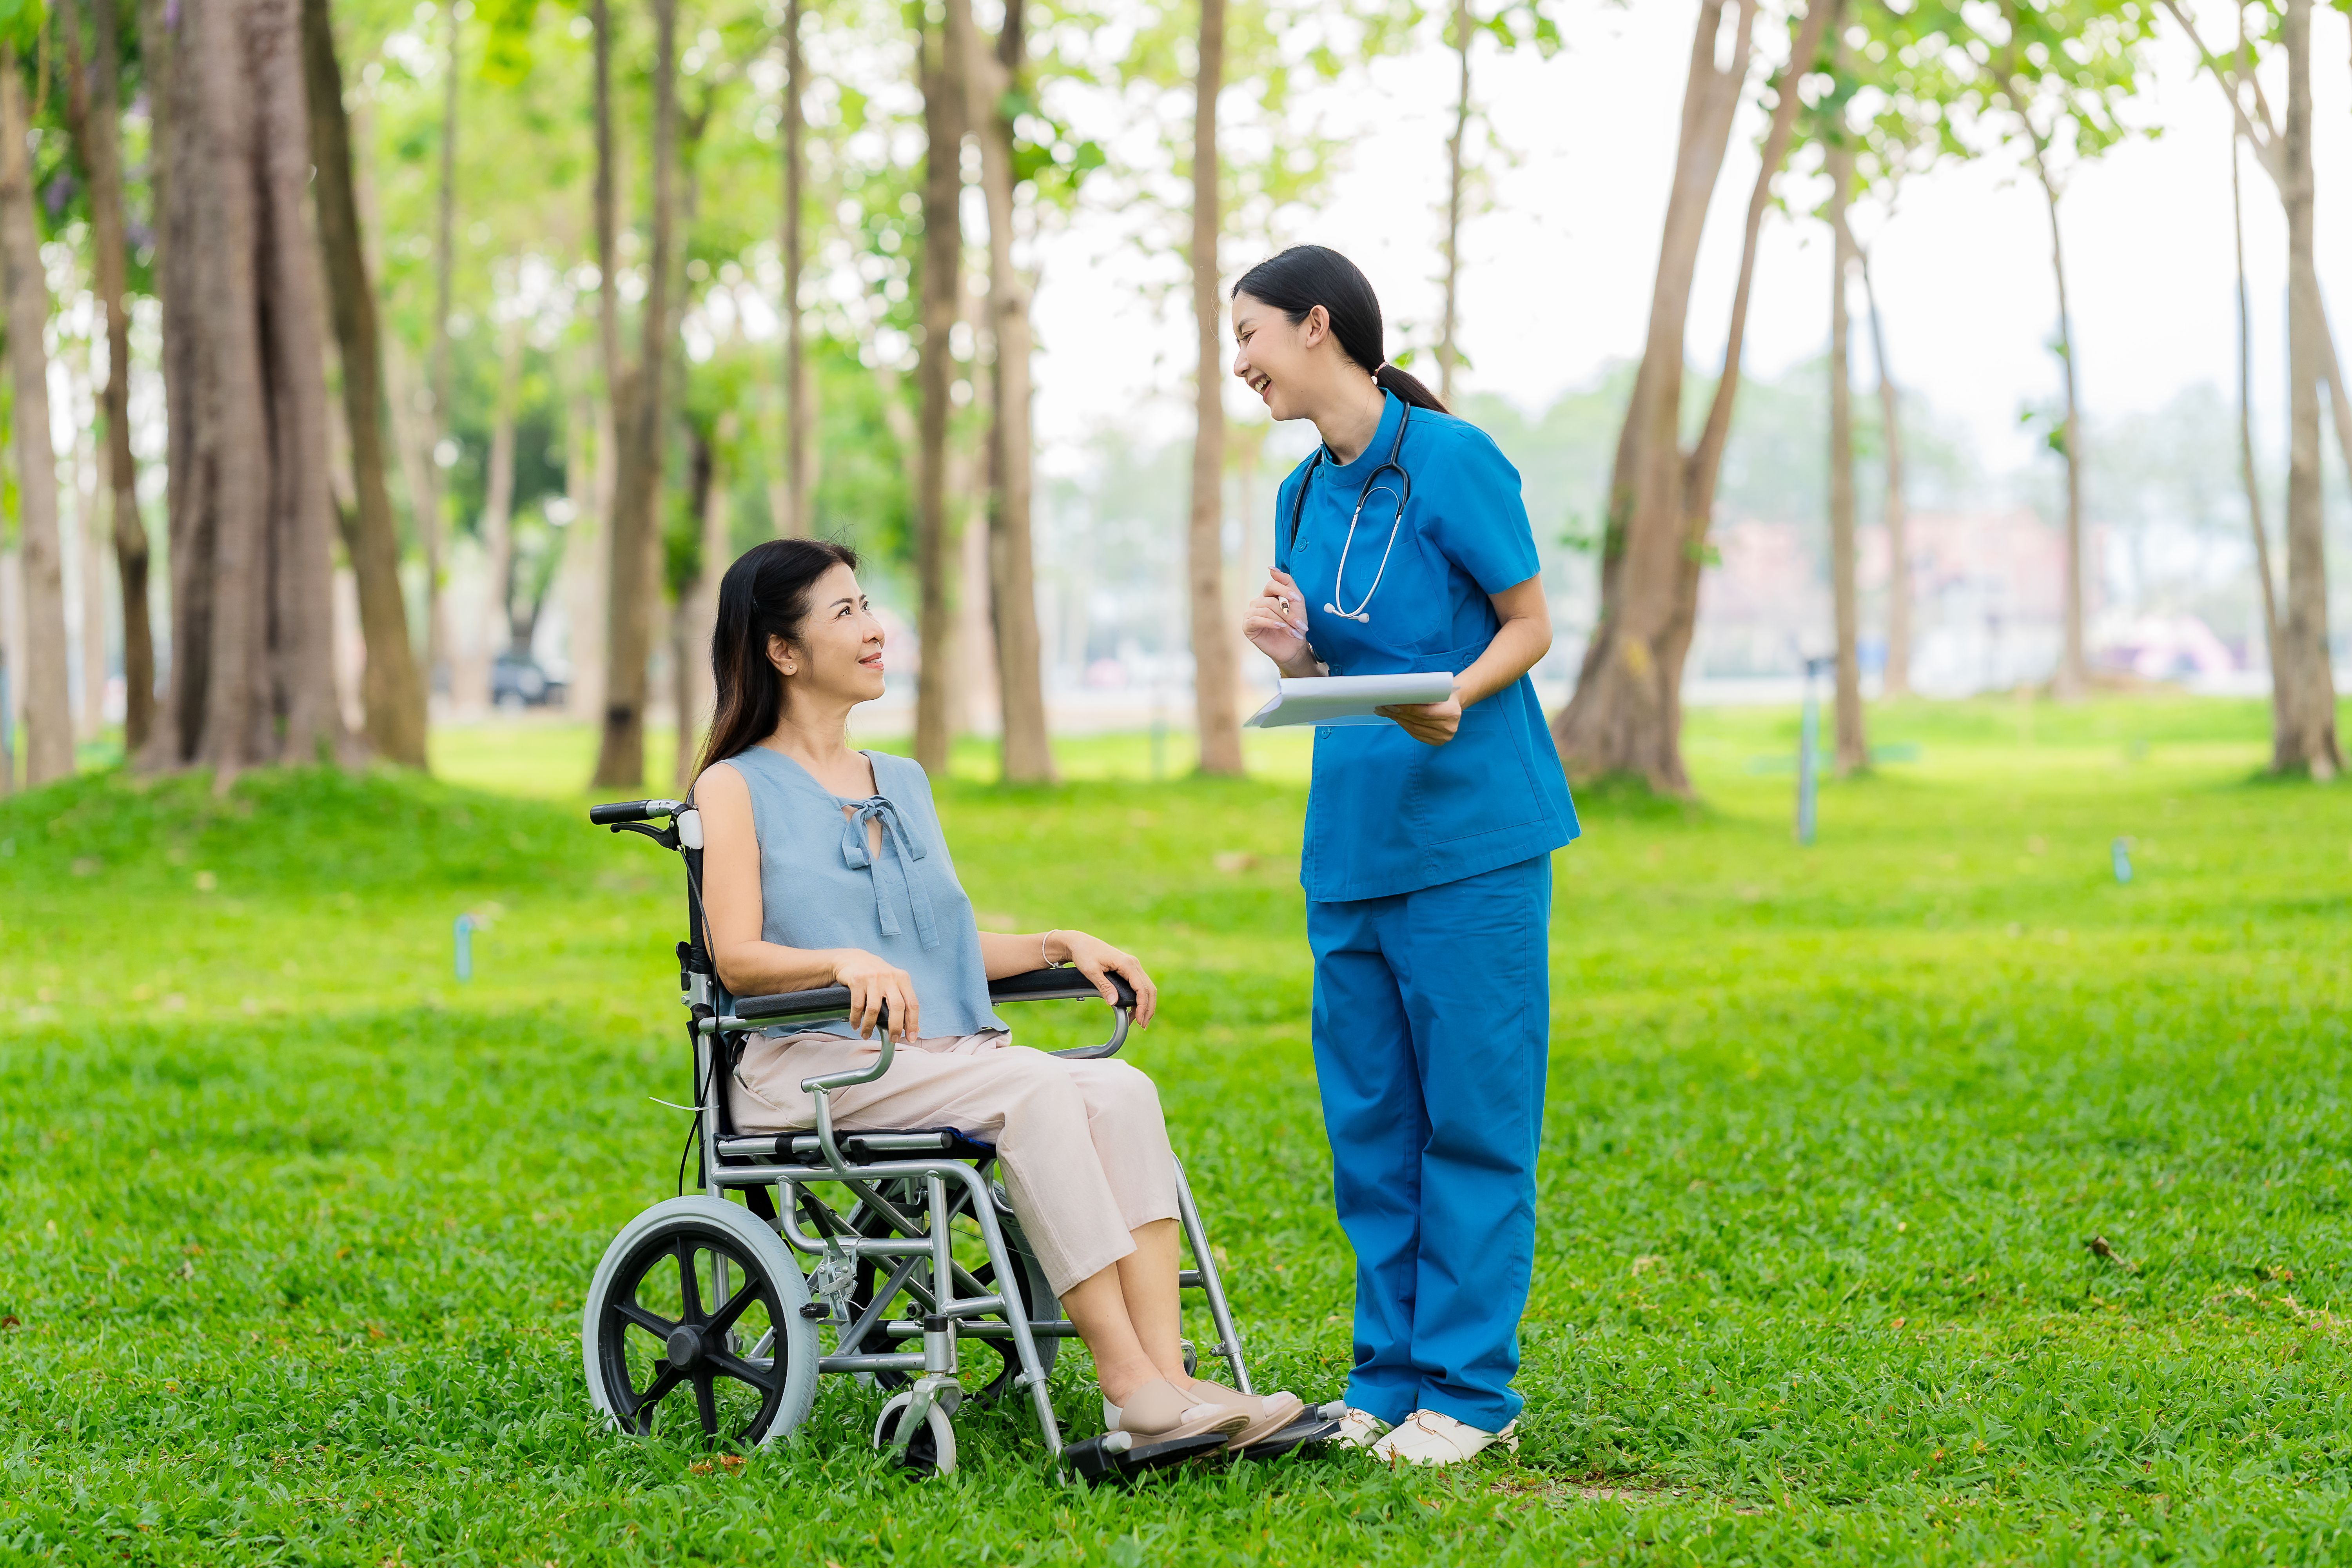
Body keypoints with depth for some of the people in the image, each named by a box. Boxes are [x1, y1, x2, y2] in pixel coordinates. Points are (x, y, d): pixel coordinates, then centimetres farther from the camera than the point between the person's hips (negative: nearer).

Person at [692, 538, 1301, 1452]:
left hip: (949, 1058, 6)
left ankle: (1166, 1374, -38)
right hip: (811, 1061, -6)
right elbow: (738, 959, -7)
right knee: (1038, 1093, -32)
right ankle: (1128, 1385, -37)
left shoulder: (904, 784, 26)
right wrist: (848, 964, -26)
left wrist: (1061, 946, 10)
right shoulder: (736, 788, 6)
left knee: (1120, 1092, -25)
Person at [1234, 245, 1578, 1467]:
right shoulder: (1303, 494, 13)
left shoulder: (1451, 461, -8)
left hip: (1470, 831, -7)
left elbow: (1530, 623, -5)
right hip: (1351, 838, 7)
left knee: (1473, 1113, -2)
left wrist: (1457, 696, -23)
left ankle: (1468, 1387, 3)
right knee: (1368, 1120, 9)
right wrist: (1292, 655, -4)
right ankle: (1389, 1376, 17)